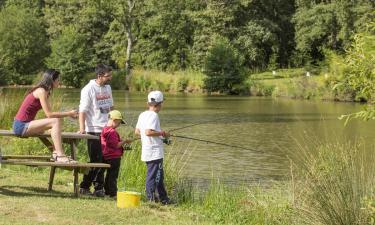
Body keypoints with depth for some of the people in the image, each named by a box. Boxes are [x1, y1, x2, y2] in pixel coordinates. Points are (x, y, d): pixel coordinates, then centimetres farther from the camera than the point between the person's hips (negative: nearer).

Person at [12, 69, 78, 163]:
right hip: (21, 126, -10)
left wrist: (69, 113, 4)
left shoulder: (44, 91, 14)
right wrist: (69, 113, -12)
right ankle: (60, 155, -26)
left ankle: (55, 153, 5)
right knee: (56, 121, -21)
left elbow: (50, 113, 11)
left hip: (25, 125, 10)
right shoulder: (41, 91, -14)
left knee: (57, 121, 15)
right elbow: (49, 114, -19)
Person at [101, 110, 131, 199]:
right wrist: (124, 141, -7)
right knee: (113, 175, -5)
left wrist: (121, 141, 13)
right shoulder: (112, 131, -20)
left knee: (109, 174, 17)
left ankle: (107, 191, 23)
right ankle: (113, 193, -2)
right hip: (114, 157, -10)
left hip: (107, 157, 10)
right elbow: (116, 145, -20)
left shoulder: (105, 129, 10)